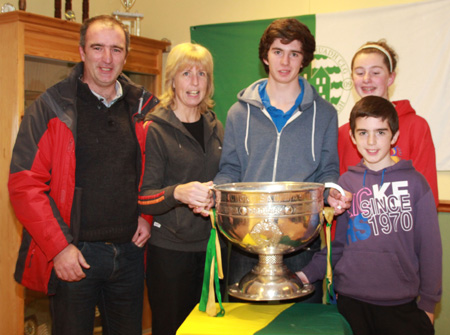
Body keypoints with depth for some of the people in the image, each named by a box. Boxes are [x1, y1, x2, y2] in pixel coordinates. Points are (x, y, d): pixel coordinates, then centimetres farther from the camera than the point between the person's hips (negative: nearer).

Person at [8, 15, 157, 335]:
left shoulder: (144, 108, 5)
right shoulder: (51, 107, -6)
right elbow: (24, 184, -11)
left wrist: (148, 215, 2)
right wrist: (58, 247, -15)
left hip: (130, 253, 4)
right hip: (74, 255, -4)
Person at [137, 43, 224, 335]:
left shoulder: (216, 128, 11)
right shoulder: (155, 130, -6)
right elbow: (144, 197, -12)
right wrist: (177, 193, -29)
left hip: (212, 244, 5)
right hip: (171, 249, -5)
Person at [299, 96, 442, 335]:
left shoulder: (414, 182, 0)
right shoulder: (345, 183, 4)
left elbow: (430, 247, 3)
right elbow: (337, 243, 9)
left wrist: (428, 301, 5)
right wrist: (309, 273, -2)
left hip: (402, 305, -1)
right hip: (351, 300, 1)